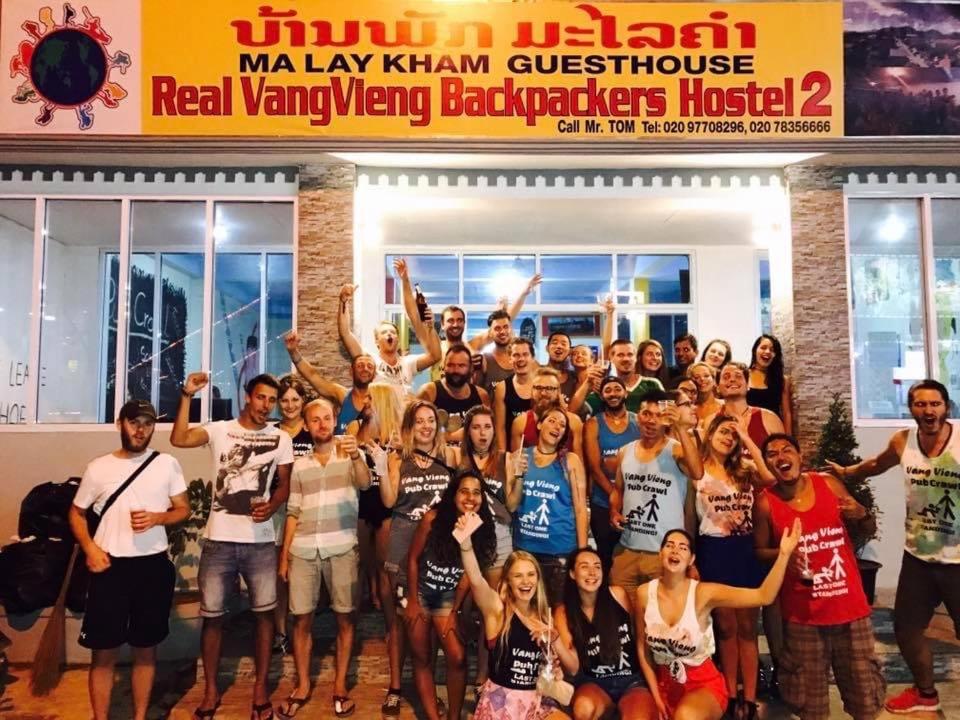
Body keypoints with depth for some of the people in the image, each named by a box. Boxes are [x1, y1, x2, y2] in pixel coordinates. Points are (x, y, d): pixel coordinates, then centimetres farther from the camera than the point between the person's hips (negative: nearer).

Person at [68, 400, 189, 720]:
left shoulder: (167, 464, 0)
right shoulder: (98, 468, 1)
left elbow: (184, 509, 4)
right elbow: (77, 513, 10)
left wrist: (156, 518, -16)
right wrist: (90, 548, -7)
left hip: (153, 565, 0)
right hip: (110, 565, 0)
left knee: (146, 648, 11)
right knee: (104, 650, 5)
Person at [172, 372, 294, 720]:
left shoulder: (281, 439, 3)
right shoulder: (219, 429, 0)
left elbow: (284, 484, 7)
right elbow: (178, 439, -16)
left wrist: (271, 506, -12)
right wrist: (187, 396, -22)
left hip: (260, 541, 0)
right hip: (219, 539, 0)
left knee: (264, 612, 6)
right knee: (212, 614, 9)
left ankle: (261, 687, 22)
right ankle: (211, 690, 26)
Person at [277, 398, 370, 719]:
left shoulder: (350, 456, 3)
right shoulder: (299, 465, 12)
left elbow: (365, 482, -18)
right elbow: (293, 512, 13)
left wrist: (356, 455, -38)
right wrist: (283, 555, 8)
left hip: (342, 549, -2)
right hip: (303, 550, 3)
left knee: (345, 617, 4)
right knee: (301, 618, 6)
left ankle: (340, 685, 18)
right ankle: (302, 685, 21)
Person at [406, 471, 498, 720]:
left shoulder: (482, 529, -12)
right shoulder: (433, 518, -19)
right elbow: (413, 559, -9)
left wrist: (454, 611, -6)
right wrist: (413, 600, -6)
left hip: (448, 597, 1)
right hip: (419, 592, -1)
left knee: (458, 658, -10)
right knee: (422, 658, 5)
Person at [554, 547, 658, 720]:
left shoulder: (618, 595, -4)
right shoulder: (564, 613, -2)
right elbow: (573, 669, -6)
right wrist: (555, 641, -22)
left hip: (632, 680, -1)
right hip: (594, 684, 2)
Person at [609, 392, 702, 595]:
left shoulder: (676, 451, -9)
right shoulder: (625, 452, 7)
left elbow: (697, 473, -30)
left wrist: (682, 428, -31)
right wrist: (614, 512, 1)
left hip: (665, 553, -4)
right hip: (627, 549, 5)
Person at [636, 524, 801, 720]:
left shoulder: (703, 593, -17)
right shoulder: (644, 593, -9)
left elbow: (763, 596, -26)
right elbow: (643, 648, 2)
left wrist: (784, 554, -35)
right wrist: (655, 696, 1)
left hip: (704, 683, -4)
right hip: (664, 684, 4)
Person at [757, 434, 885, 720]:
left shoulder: (829, 485, -3)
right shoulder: (765, 503, -9)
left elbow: (870, 529, 9)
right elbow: (760, 550, 2)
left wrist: (861, 515, -12)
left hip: (849, 604, 2)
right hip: (802, 612, -2)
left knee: (863, 686, 15)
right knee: (809, 693, 12)